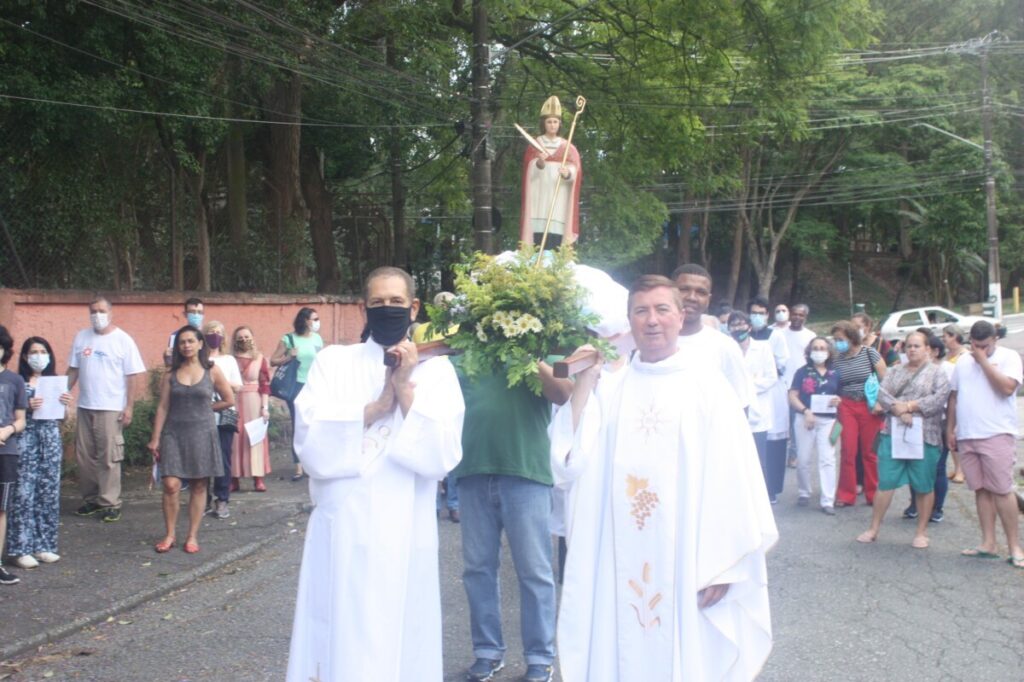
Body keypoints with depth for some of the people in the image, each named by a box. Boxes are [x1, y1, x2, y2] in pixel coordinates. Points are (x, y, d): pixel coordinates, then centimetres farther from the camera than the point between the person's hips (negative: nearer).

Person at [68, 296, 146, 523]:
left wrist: (129, 407, -11)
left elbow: (135, 375, -6)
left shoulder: (123, 340, -5)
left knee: (109, 458, -3)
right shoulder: (81, 338, 8)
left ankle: (110, 503, 2)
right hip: (84, 407, 5)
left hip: (111, 408, -5)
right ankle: (91, 498, 21)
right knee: (84, 456, 9)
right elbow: (73, 370, 12)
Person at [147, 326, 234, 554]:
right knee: (171, 485, -7)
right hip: (174, 433, 1)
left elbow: (229, 400, 7)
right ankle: (170, 535, 6)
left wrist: (204, 408, 7)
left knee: (198, 486, 4)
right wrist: (155, 438, -1)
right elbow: (162, 407, 3)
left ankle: (192, 536, 13)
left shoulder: (211, 371, 0)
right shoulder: (171, 374, 4)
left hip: (202, 433, 0)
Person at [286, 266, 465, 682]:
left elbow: (441, 457, -7)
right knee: (338, 647, 5)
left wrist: (406, 390, -12)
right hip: (341, 534, 0)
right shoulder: (332, 361, 5)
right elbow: (312, 448, -7)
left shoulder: (436, 370, 4)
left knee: (401, 647, 8)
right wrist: (376, 406, -11)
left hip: (405, 538, 0)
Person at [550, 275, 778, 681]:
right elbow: (570, 460, -3)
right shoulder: (608, 388, 8)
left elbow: (731, 476, -5)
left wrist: (722, 564, -11)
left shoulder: (707, 386, -1)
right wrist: (584, 380, -4)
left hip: (686, 562, -2)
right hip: (620, 563, 3)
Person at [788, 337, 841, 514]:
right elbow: (792, 396, -2)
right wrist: (806, 410, -17)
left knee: (827, 459, -5)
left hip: (828, 420, 0)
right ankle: (804, 493, 26)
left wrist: (838, 401, -9)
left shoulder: (835, 374, 8)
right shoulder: (802, 372, 3)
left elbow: (841, 396, 15)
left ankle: (827, 500, -5)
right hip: (805, 418, 0)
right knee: (803, 459, 8)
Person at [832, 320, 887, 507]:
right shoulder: (837, 359, 5)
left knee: (870, 452, 2)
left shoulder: (869, 353, -3)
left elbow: (885, 379, -3)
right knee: (848, 451, -2)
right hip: (846, 407, 2)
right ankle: (846, 495, 6)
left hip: (869, 407, -2)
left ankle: (873, 494, 14)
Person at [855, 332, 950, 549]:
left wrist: (910, 406, -13)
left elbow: (940, 398, -11)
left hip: (924, 436, -3)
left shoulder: (937, 372, 4)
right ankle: (874, 528, 10)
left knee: (924, 486, 4)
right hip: (893, 433, 3)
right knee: (885, 482, 3)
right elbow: (882, 392, 2)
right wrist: (898, 409, -15)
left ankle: (922, 532, 16)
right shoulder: (896, 371, 15)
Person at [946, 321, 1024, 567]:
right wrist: (950, 429, 16)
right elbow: (954, 397, 20)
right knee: (981, 490, 7)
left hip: (996, 435, -5)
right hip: (967, 436, 5)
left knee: (1002, 490, -9)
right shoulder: (963, 362, 15)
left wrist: (984, 361, -12)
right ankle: (989, 544, 11)